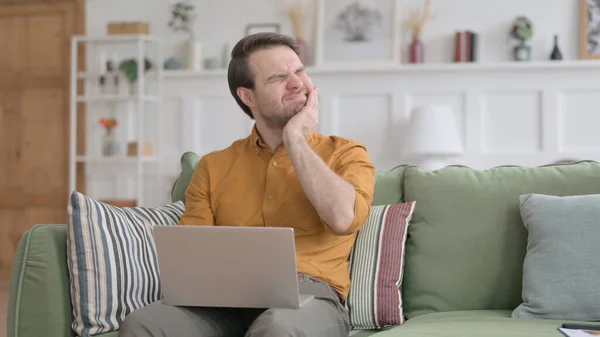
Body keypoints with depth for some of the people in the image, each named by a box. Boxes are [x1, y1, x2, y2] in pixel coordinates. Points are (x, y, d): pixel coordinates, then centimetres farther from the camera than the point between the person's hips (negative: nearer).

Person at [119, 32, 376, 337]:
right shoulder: (213, 167, 19)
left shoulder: (345, 154, 11)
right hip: (226, 301, 3)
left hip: (310, 298, -3)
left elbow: (343, 218, -11)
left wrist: (294, 139, -2)